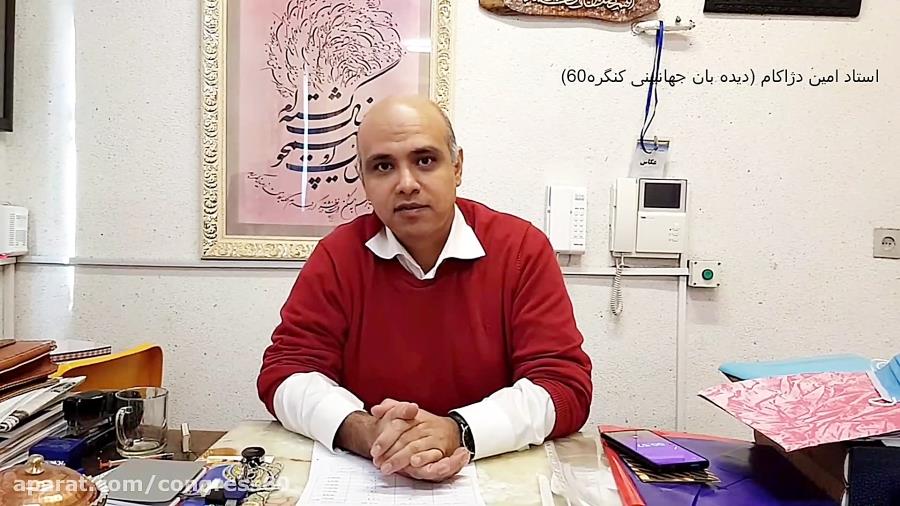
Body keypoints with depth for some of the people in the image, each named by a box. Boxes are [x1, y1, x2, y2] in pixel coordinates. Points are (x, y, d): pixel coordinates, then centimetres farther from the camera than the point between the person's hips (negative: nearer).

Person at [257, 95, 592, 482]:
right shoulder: (338, 255, -3)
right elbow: (286, 371, -3)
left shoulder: (522, 249, -7)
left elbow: (565, 385, -11)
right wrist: (363, 433, -23)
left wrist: (457, 431, -27)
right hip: (366, 478, 1)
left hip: (498, 474, -1)